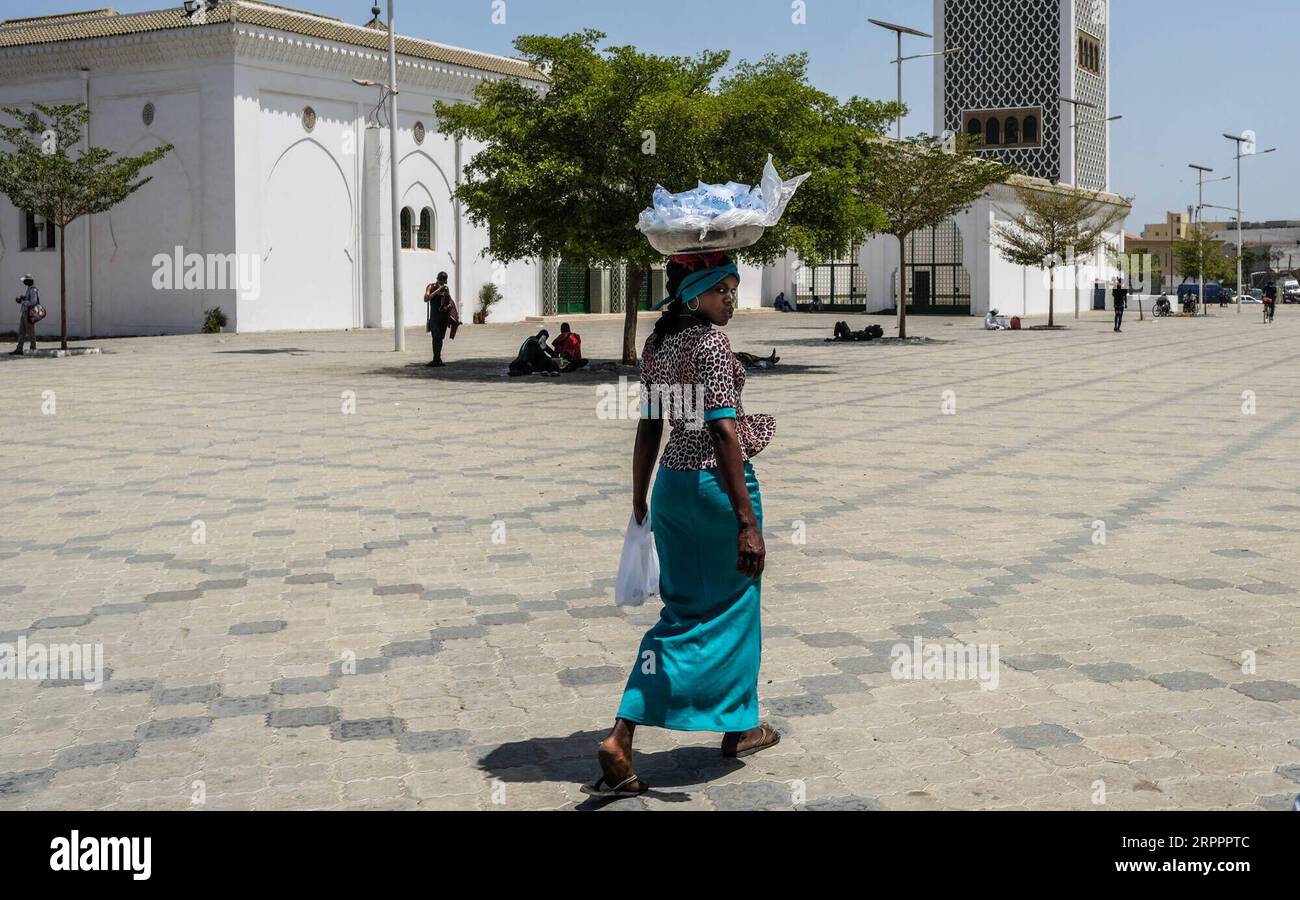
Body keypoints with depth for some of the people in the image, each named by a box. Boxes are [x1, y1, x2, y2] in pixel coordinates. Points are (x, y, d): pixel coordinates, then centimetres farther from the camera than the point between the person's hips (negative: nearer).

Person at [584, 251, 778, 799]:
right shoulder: (710, 340, -16)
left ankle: (620, 742, 1)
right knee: (734, 606, 12)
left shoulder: (655, 345, 8)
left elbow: (649, 428, 12)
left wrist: (640, 501, 18)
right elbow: (723, 430, -22)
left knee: (682, 613, 13)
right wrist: (747, 519, -23)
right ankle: (740, 728, 30)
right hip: (716, 482, -7)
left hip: (672, 482, 8)